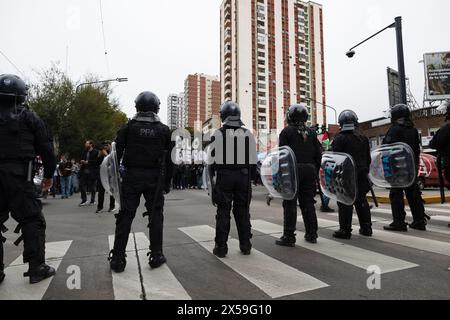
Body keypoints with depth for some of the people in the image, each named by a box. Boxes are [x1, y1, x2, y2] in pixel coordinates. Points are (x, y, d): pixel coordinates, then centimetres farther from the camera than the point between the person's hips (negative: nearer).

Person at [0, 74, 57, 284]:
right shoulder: (30, 118, 1)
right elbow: (46, 149, -1)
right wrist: (49, 175, 10)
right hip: (19, 178, -4)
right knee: (32, 221, 2)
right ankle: (36, 268, 4)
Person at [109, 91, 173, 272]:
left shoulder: (129, 127, 0)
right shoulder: (164, 130, 2)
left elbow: (117, 154, -1)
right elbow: (169, 159, 3)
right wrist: (167, 182, 10)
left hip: (131, 177, 0)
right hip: (155, 179, 0)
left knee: (125, 217, 7)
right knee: (156, 217, 9)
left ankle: (118, 259, 13)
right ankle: (156, 256, 15)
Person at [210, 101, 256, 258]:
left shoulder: (218, 134, -3)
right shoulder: (248, 134, 7)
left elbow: (212, 158, -4)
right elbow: (253, 159, 7)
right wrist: (251, 177, 13)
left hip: (224, 176, -3)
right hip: (243, 176, 3)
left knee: (223, 212, 4)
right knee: (242, 211, 11)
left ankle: (221, 247, 9)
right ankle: (245, 246, 18)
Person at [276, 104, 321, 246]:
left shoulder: (287, 132, -3)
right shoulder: (312, 132, 12)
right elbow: (318, 154, 12)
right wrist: (315, 172, 17)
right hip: (309, 170, 5)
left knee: (290, 204, -2)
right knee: (308, 203, 13)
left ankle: (289, 237, 0)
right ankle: (312, 234, 21)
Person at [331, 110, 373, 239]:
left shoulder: (339, 139, -9)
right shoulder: (363, 139, 11)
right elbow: (368, 158, 16)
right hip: (361, 174, 6)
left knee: (345, 202, -2)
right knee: (361, 201, 16)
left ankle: (345, 230, 1)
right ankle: (366, 227, 24)